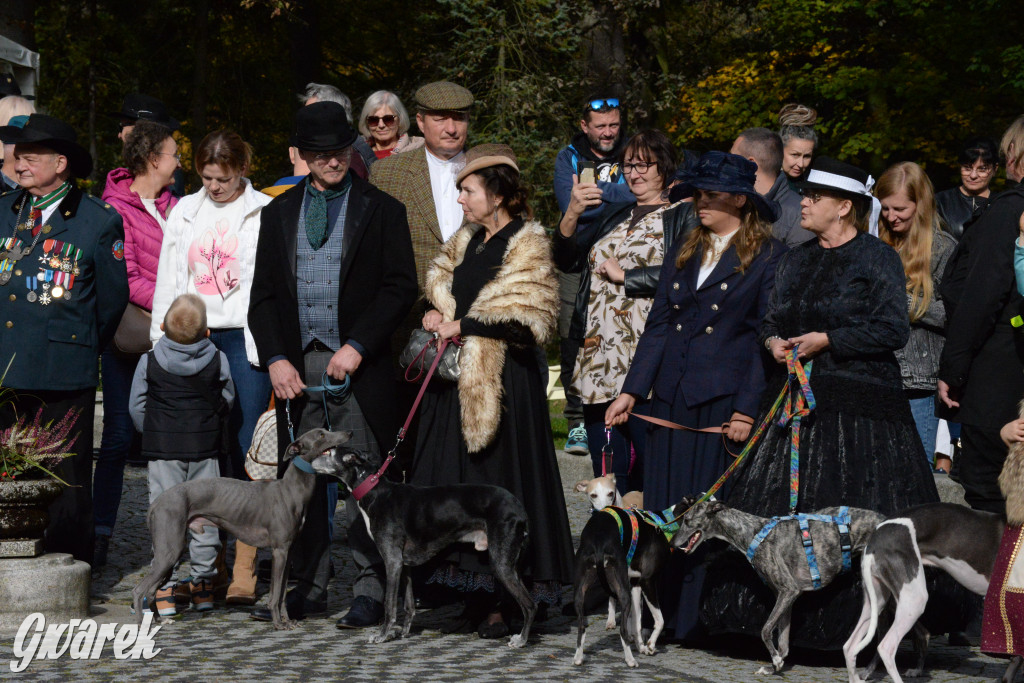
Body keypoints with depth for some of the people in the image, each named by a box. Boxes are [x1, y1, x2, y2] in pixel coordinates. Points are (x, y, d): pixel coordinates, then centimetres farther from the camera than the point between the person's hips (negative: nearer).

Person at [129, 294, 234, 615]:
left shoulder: (149, 362, -5)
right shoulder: (217, 361, -2)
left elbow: (137, 406, 1)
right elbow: (227, 400, 10)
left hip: (162, 449, -1)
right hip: (205, 447, 1)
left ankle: (165, 589, 0)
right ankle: (203, 583, 14)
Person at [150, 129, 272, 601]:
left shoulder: (265, 213, 3)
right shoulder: (184, 212, 15)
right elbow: (168, 279, 17)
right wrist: (163, 342, 10)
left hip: (245, 339, -3)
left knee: (244, 451, -5)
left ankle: (244, 567, -2)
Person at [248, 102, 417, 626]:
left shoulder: (381, 210, 3)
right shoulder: (279, 213, 14)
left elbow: (400, 287, -3)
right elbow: (263, 293, 12)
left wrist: (356, 347, -12)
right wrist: (275, 358, -1)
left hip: (359, 366, -3)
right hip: (296, 365, 4)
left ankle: (370, 590, 2)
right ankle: (307, 586, 14)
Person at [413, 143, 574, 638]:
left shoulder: (527, 245, -8)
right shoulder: (467, 241, 15)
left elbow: (528, 319, -15)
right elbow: (441, 287, 26)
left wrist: (463, 326, -14)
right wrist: (436, 315, 4)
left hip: (503, 380, -7)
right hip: (459, 377, 8)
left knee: (498, 485, -5)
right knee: (458, 486, 6)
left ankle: (505, 606, 2)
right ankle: (476, 600, 13)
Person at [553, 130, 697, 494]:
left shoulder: (683, 216, 3)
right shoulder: (615, 214, 22)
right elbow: (567, 261, 12)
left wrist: (625, 276, -6)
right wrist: (572, 214, -4)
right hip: (598, 360, 6)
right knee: (606, 473, 7)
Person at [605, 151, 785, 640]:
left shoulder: (769, 256, -3)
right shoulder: (684, 252, 16)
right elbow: (659, 325, 14)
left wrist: (746, 409, -13)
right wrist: (631, 392, 6)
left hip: (725, 399, -6)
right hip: (672, 399, 6)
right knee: (665, 506, 5)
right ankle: (669, 616, 12)